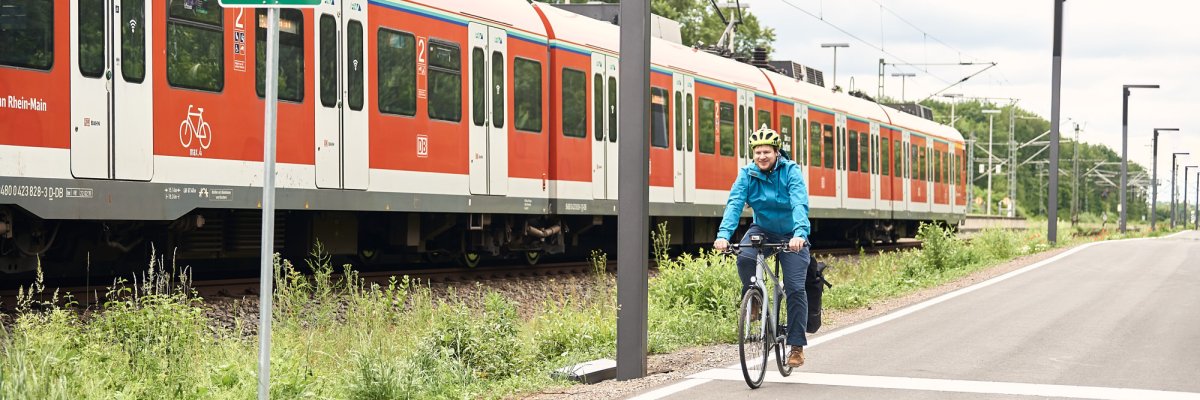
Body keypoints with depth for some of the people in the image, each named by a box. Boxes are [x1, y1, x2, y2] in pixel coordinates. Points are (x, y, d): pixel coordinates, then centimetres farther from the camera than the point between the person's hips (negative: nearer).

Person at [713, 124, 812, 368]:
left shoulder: (791, 171, -18)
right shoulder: (747, 174, -10)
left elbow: (800, 204, -31)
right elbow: (734, 204, -22)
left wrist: (799, 234, -49)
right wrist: (724, 235, -39)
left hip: (791, 235, -2)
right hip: (762, 230, 2)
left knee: (795, 288, -12)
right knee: (744, 258, -30)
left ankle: (797, 346, -5)